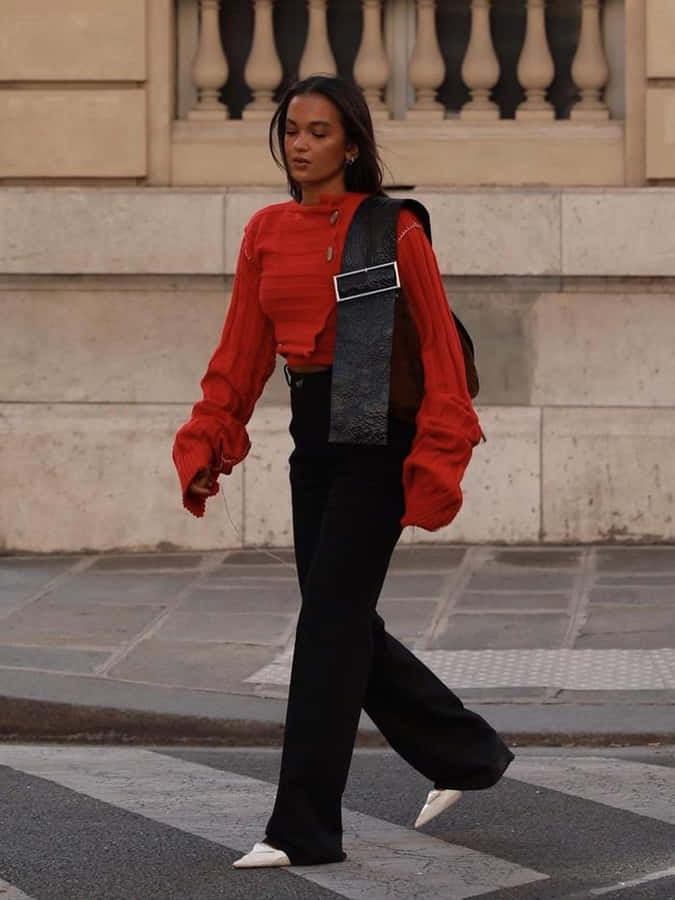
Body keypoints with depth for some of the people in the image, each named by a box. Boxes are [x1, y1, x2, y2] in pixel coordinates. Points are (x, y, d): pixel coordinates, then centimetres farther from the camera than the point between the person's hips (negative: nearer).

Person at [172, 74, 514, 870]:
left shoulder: (391, 230, -9)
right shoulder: (267, 233, 7)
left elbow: (437, 347, -9)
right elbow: (241, 351, 8)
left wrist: (436, 458, -13)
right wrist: (207, 444, 0)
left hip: (377, 430, -7)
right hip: (313, 434, 7)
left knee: (330, 621, -8)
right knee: (344, 622, 11)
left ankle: (305, 828, -4)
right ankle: (464, 753, 31)